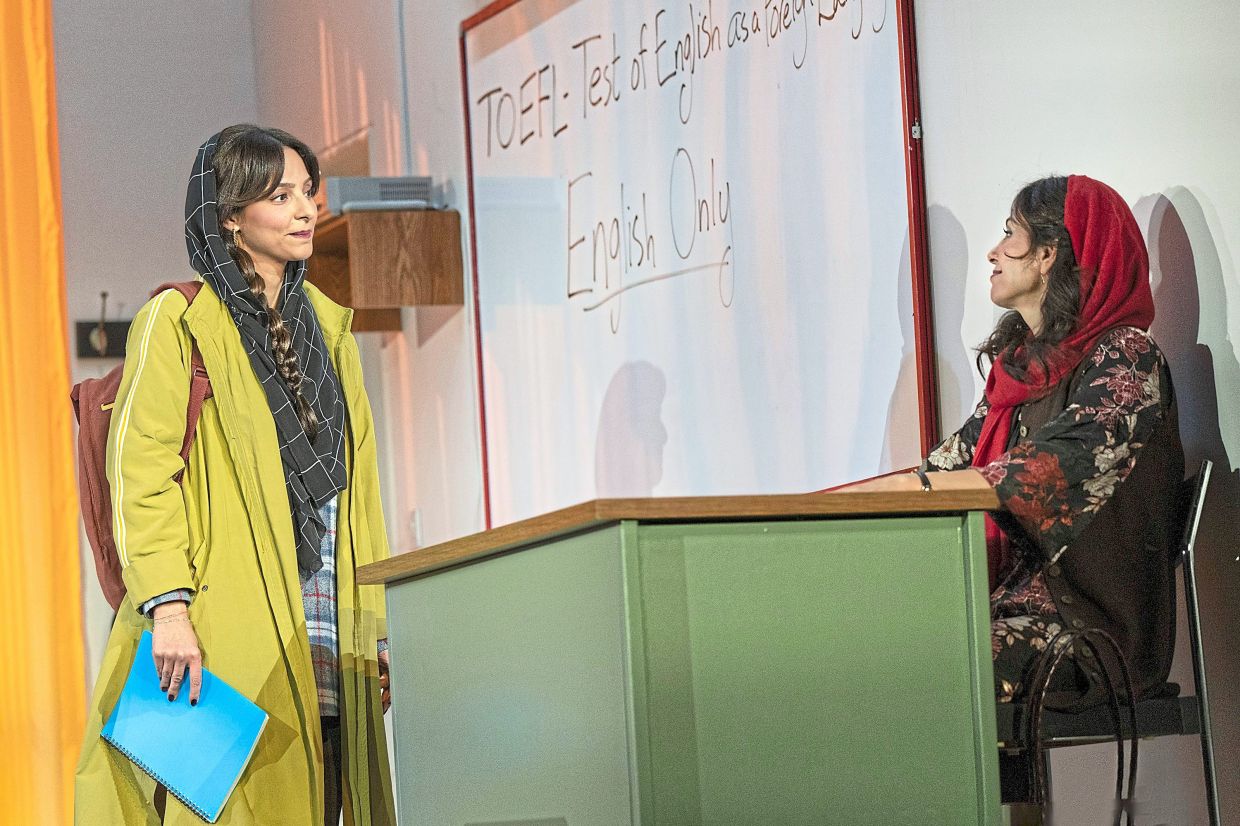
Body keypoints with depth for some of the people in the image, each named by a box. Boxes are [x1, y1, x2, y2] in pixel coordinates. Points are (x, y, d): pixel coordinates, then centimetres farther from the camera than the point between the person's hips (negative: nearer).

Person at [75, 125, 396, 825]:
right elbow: (140, 472, -8)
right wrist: (167, 607, -19)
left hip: (322, 634, 6)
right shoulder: (179, 321, -1)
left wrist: (371, 624, 14)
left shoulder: (328, 325, 18)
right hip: (225, 640, -6)